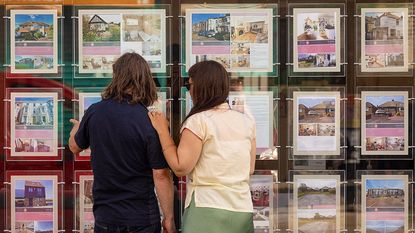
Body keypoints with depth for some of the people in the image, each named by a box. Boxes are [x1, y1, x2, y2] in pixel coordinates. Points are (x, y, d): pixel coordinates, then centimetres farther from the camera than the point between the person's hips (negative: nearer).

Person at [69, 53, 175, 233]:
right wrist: (169, 218, -5)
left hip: (104, 215, 3)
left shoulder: (94, 112, -6)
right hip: (141, 218, -3)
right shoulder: (151, 123, -17)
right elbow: (161, 175, -16)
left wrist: (76, 128, 36)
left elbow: (75, 147, 13)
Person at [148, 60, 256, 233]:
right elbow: (249, 169, 12)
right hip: (244, 208, 5)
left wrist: (162, 131, -4)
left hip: (208, 209, -5)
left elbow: (180, 167, -12)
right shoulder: (247, 122, 6)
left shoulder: (198, 121, -11)